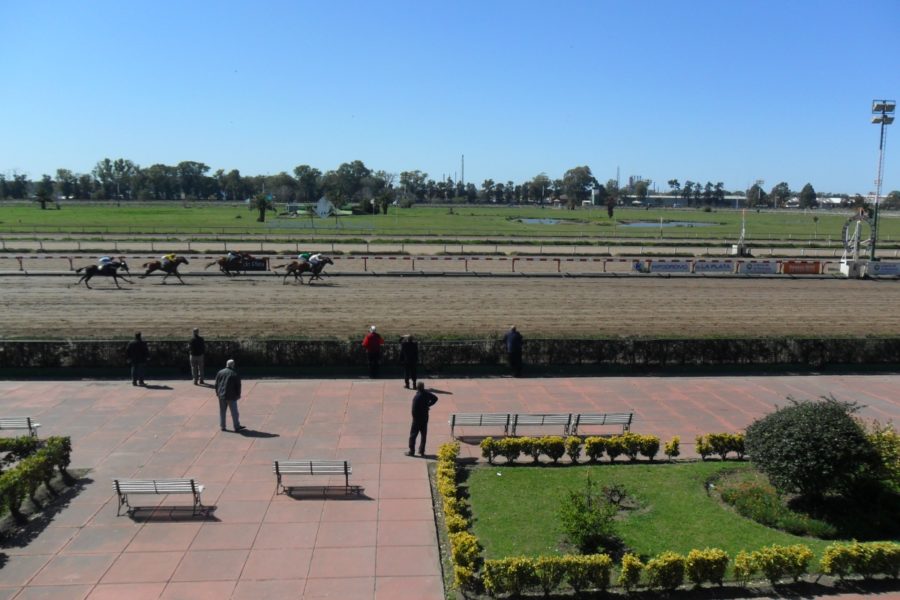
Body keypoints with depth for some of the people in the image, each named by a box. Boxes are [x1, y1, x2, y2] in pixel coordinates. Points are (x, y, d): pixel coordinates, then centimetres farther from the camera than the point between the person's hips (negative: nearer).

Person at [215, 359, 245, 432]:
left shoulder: (220, 373, 3)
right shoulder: (235, 374, -9)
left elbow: (216, 384, 8)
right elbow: (238, 385, -6)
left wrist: (217, 392, 20)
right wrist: (238, 394, 5)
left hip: (221, 395, 4)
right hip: (231, 396, -4)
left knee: (222, 411, 13)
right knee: (234, 412, 2)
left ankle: (222, 426, 17)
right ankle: (237, 427, 4)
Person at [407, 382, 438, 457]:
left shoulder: (417, 397, -23)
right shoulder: (427, 393, -4)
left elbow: (414, 409, -22)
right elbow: (435, 398, 10)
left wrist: (414, 417, -6)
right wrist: (428, 405, 5)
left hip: (417, 418, -6)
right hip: (425, 418, 6)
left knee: (413, 435, 7)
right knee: (423, 435, 14)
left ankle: (411, 451, 11)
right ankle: (422, 451, 18)